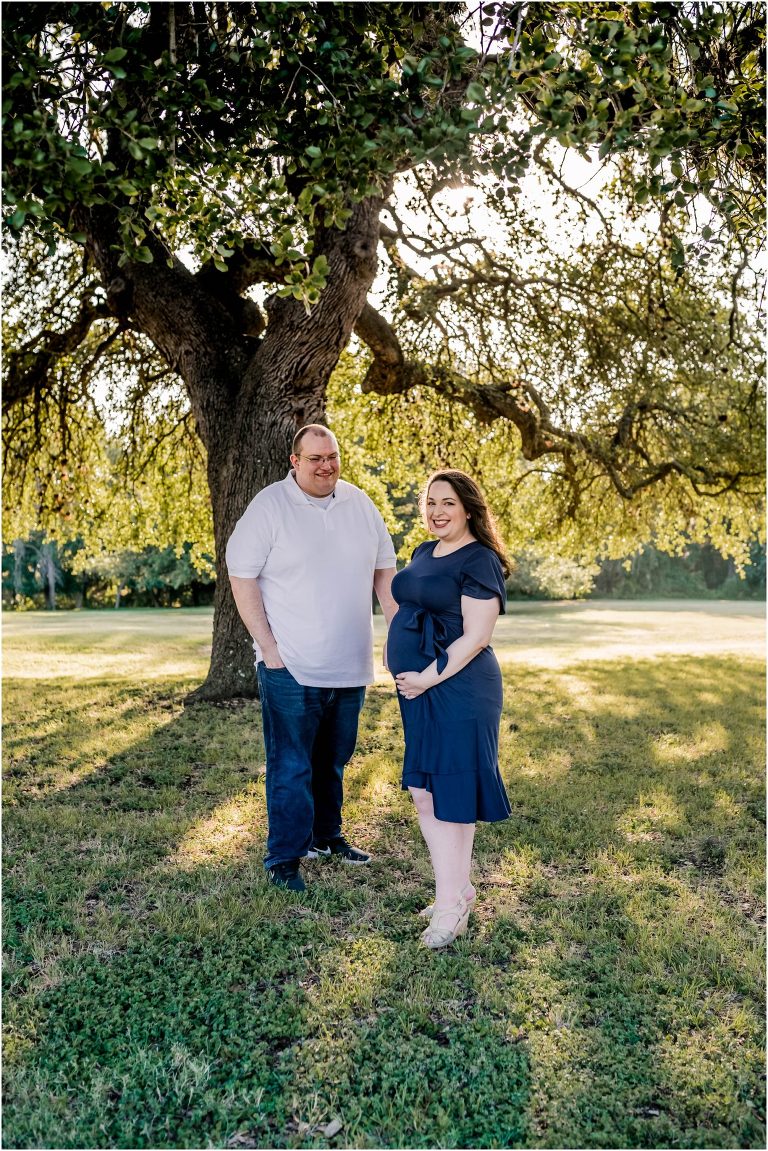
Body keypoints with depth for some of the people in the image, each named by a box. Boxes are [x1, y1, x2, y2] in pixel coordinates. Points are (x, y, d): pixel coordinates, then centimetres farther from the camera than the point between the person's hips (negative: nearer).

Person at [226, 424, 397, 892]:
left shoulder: (360, 504, 6)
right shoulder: (269, 506, -9)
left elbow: (384, 570, 14)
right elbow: (242, 577, -9)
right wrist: (269, 648, -13)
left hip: (350, 668, 5)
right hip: (291, 668, -5)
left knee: (334, 761, 18)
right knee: (291, 768, 0)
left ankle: (326, 835, 35)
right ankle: (284, 859, 12)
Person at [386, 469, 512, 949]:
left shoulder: (479, 561, -12)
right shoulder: (424, 553, 14)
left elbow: (475, 637, -17)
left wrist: (429, 677, -17)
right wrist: (405, 674, 10)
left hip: (458, 691, -9)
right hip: (417, 690, 9)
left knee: (451, 792, 1)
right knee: (422, 791, 12)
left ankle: (452, 900, 16)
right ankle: (458, 891, 27)